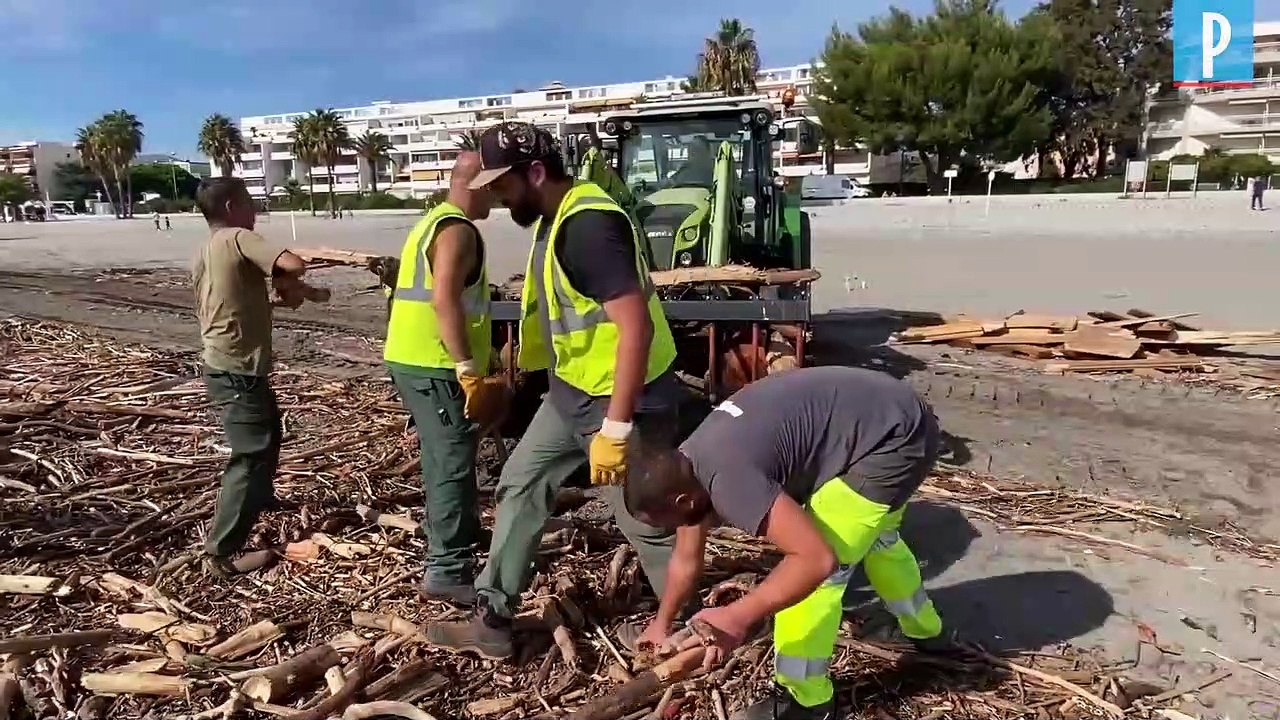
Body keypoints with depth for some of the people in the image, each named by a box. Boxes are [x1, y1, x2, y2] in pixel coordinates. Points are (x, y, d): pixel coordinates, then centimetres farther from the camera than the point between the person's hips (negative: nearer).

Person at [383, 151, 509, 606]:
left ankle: (448, 542, 33)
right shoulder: (458, 230, -13)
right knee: (455, 465, -6)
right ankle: (447, 571, -2)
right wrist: (469, 369, -26)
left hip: (412, 359, 10)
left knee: (443, 461, 20)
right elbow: (445, 300, -25)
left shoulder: (432, 222, 19)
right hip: (435, 367, -10)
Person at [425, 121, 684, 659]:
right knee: (519, 488, 15)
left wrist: (615, 429, -30)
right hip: (571, 392, 10)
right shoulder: (555, 217, 8)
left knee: (648, 526, 3)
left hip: (622, 400, -10)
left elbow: (637, 327, -29)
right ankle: (491, 623, 27)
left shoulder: (589, 226, -24)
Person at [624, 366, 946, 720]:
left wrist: (737, 618, -32)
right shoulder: (686, 467, 2)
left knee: (809, 572, -6)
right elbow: (686, 560, 16)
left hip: (894, 439, -10)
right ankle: (924, 628, 57)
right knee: (873, 534, 33)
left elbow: (817, 558, -32)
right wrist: (661, 623, 27)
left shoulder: (725, 478, -29)